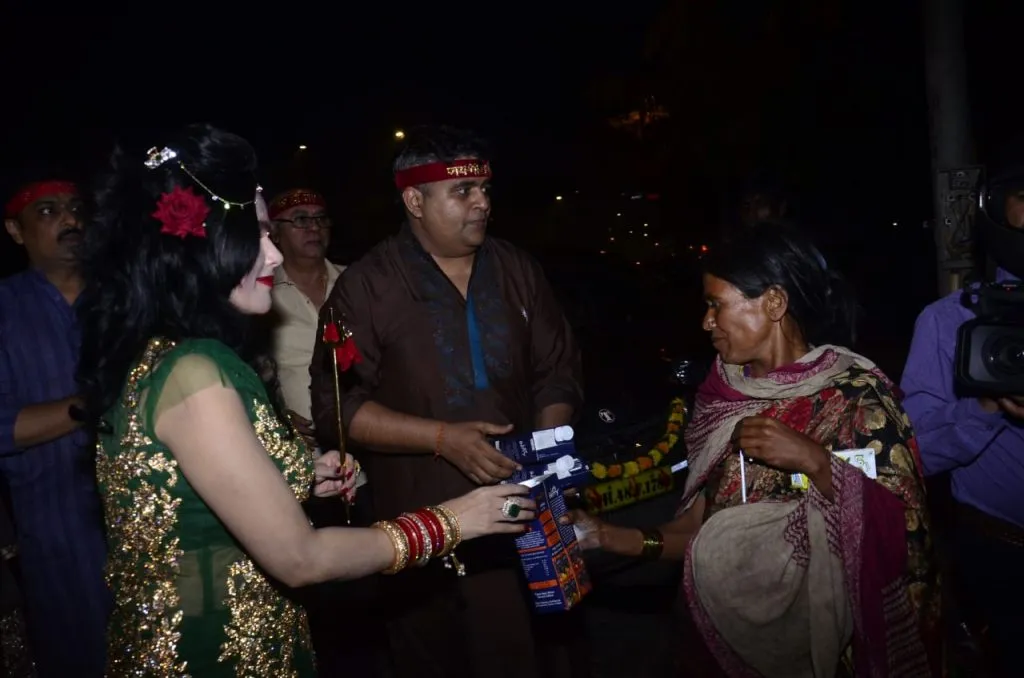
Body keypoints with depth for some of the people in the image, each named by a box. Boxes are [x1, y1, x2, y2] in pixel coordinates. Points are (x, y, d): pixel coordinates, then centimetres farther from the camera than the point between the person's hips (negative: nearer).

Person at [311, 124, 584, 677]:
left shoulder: (517, 270, 4)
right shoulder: (367, 286, -8)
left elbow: (558, 370, 9)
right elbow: (336, 405, -11)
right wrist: (441, 437, -20)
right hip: (422, 530, -3)